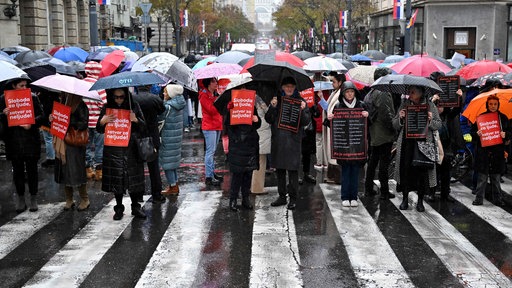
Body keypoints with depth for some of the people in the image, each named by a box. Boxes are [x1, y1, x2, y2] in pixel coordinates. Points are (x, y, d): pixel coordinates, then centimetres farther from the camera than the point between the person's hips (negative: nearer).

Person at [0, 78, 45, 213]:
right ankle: (21, 199, 18)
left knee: (32, 169, 5)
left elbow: (41, 116, 0)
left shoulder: (33, 98, 2)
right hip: (13, 141, 1)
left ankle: (33, 199, 15)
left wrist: (32, 124, -17)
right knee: (17, 170, 8)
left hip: (31, 140, -1)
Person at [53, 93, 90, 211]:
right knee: (64, 171, 9)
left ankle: (85, 199, 10)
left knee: (76, 171, -4)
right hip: (62, 143, 7)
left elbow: (84, 124, -15)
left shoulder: (80, 106, -8)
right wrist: (52, 119, 1)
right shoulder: (62, 103, 13)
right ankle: (69, 200, 20)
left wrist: (69, 122, -20)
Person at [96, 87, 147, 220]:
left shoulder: (134, 106, 1)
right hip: (113, 149, 0)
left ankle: (135, 207, 15)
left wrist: (136, 120, -19)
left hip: (131, 148, 0)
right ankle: (119, 208, 17)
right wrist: (102, 121, -16)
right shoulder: (107, 108, 2)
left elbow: (143, 127, 2)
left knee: (133, 178, 1)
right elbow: (99, 130, 6)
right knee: (116, 179, 3)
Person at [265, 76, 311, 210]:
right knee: (279, 169, 9)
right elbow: (269, 119, 6)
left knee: (293, 170, -2)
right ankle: (282, 196, 20)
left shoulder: (300, 101, 4)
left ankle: (293, 198, 6)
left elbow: (306, 121, -2)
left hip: (293, 139, -3)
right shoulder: (277, 100, 11)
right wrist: (272, 107, -10)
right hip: (278, 139, 3)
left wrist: (302, 110, -18)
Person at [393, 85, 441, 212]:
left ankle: (420, 201, 13)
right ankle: (405, 199, 16)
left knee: (422, 171, -1)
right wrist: (400, 118, -8)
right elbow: (395, 125, 12)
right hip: (407, 143, 2)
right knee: (405, 169, 0)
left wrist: (431, 120, -14)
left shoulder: (430, 105, 4)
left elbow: (438, 125, 6)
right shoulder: (405, 104, 9)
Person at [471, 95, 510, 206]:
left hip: (497, 152, 1)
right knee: (482, 176, -1)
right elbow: (472, 131, 8)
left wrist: (505, 134, -9)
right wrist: (477, 133, -14)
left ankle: (498, 199, 16)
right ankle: (479, 199, 6)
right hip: (483, 151, -1)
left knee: (496, 177, 7)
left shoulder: (503, 117, 8)